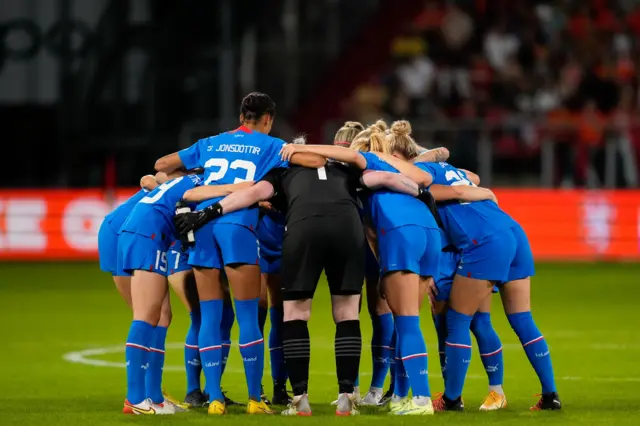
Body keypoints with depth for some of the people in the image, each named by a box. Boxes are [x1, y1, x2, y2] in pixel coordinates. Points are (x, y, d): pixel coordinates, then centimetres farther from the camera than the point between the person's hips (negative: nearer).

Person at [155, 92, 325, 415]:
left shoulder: (210, 144, 24)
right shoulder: (267, 145, 12)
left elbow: (161, 165, 30)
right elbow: (316, 160, 2)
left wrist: (193, 172, 46)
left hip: (203, 222, 4)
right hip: (237, 225, -4)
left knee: (210, 316, 6)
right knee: (248, 316, 1)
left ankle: (214, 398, 2)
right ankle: (255, 399, 0)